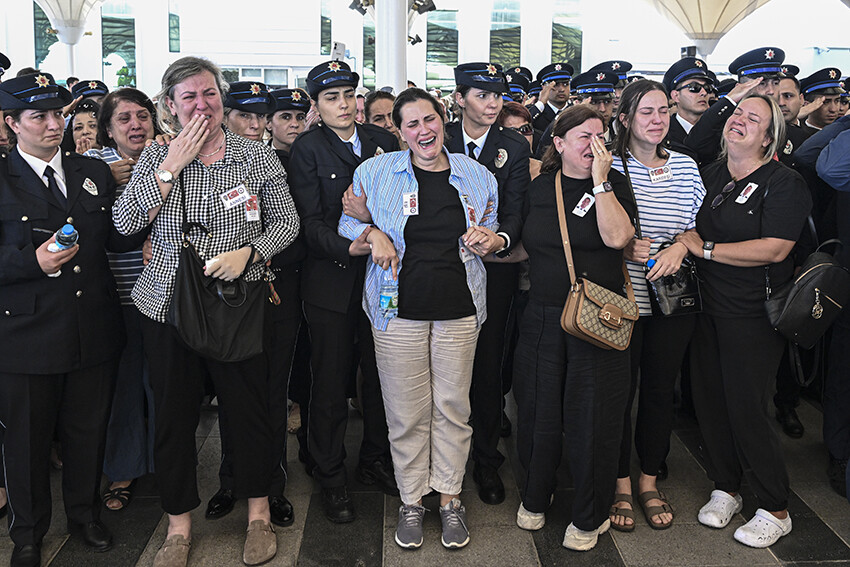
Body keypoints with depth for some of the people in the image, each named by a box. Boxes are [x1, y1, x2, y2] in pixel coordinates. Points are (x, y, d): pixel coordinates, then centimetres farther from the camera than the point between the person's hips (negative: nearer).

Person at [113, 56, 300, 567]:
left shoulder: (257, 156, 1)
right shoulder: (155, 157, 4)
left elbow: (286, 222, 3)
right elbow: (125, 222, -7)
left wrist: (247, 252, -15)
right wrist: (171, 166, -12)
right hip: (168, 305, 2)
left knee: (250, 409, 7)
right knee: (174, 415, 10)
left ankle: (259, 514, 29)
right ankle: (179, 525, 28)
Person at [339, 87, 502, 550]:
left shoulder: (476, 175, 7)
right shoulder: (375, 172, 2)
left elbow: (495, 234, 18)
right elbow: (345, 221, 12)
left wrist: (490, 241, -5)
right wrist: (372, 233, -8)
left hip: (458, 309, 1)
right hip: (400, 308, -1)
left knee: (452, 406, 7)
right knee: (406, 412, 5)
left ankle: (450, 498, 24)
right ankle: (411, 500, 23)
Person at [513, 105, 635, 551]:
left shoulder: (613, 183, 0)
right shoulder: (540, 187, 9)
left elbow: (617, 237, -18)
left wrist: (600, 180, -15)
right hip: (542, 316, 3)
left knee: (591, 415, 4)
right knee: (538, 410, 11)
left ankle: (589, 517, 23)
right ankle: (534, 497, 36)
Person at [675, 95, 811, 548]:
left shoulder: (785, 183, -10)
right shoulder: (709, 176, 9)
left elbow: (774, 249, -19)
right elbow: (689, 225, 20)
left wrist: (705, 248, -17)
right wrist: (679, 244, -2)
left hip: (753, 314, -6)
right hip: (707, 306, 6)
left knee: (746, 407, -2)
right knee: (708, 398, 10)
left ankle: (775, 511, 16)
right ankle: (724, 489, 30)